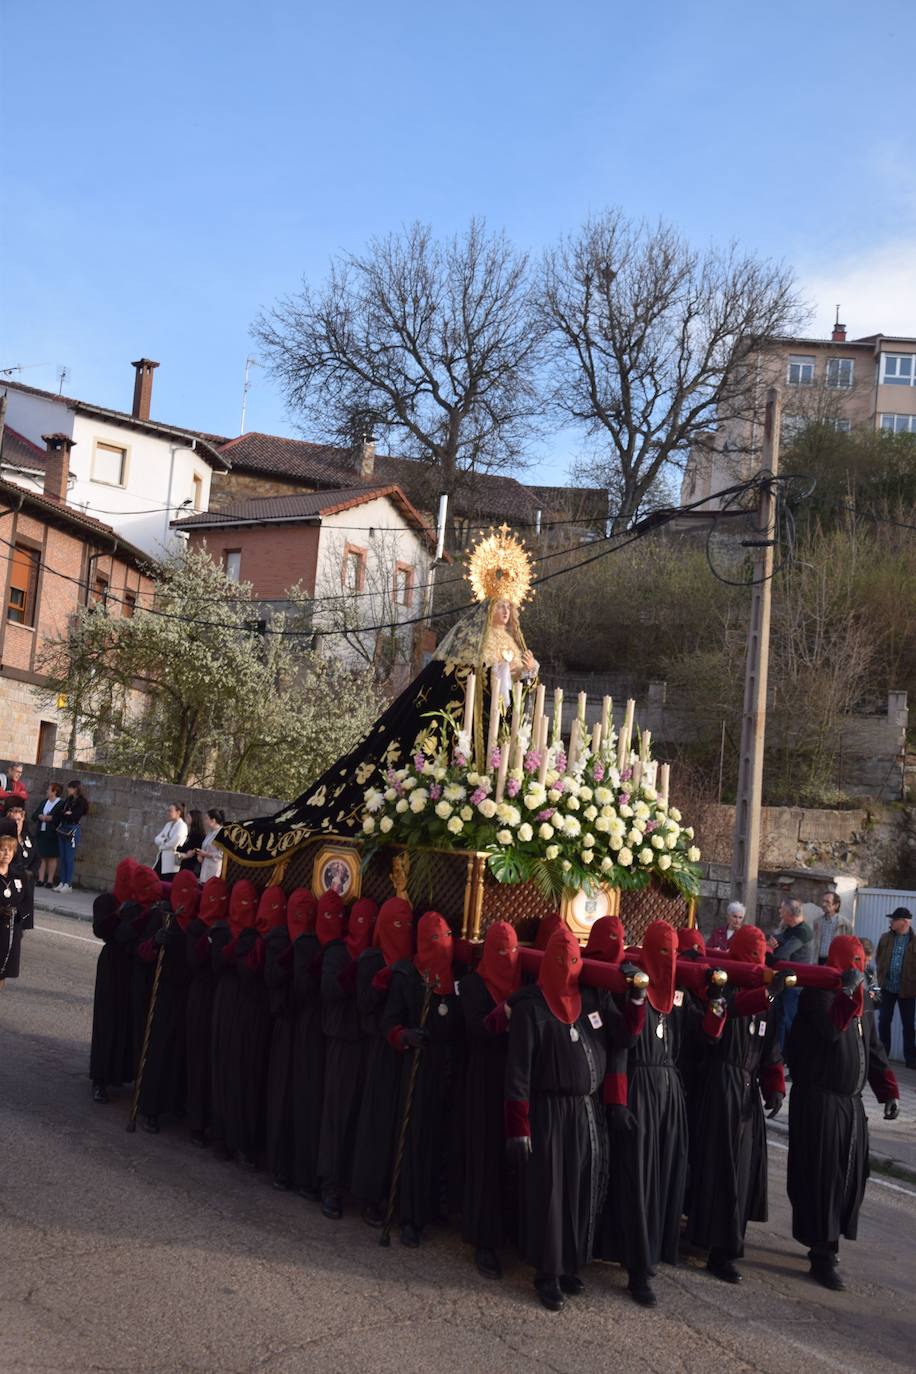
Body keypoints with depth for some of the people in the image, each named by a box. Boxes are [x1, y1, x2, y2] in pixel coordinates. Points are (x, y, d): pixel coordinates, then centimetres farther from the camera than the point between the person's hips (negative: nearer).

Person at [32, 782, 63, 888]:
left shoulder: (61, 804, -6)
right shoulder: (43, 802, 17)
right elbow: (34, 815, 13)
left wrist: (51, 818, -18)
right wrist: (40, 816, -7)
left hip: (52, 834, -7)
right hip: (41, 833, 7)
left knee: (52, 857, 0)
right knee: (42, 857, 7)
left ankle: (50, 880, 3)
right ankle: (40, 879, 9)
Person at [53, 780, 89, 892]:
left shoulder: (82, 802, -6)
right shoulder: (67, 800, 15)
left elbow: (74, 816, -15)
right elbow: (57, 812, 11)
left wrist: (63, 814, -5)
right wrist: (65, 814, -6)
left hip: (72, 831, -7)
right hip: (62, 830, 7)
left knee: (69, 858, -5)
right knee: (62, 857, 7)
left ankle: (68, 884, -1)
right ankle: (62, 882, 11)